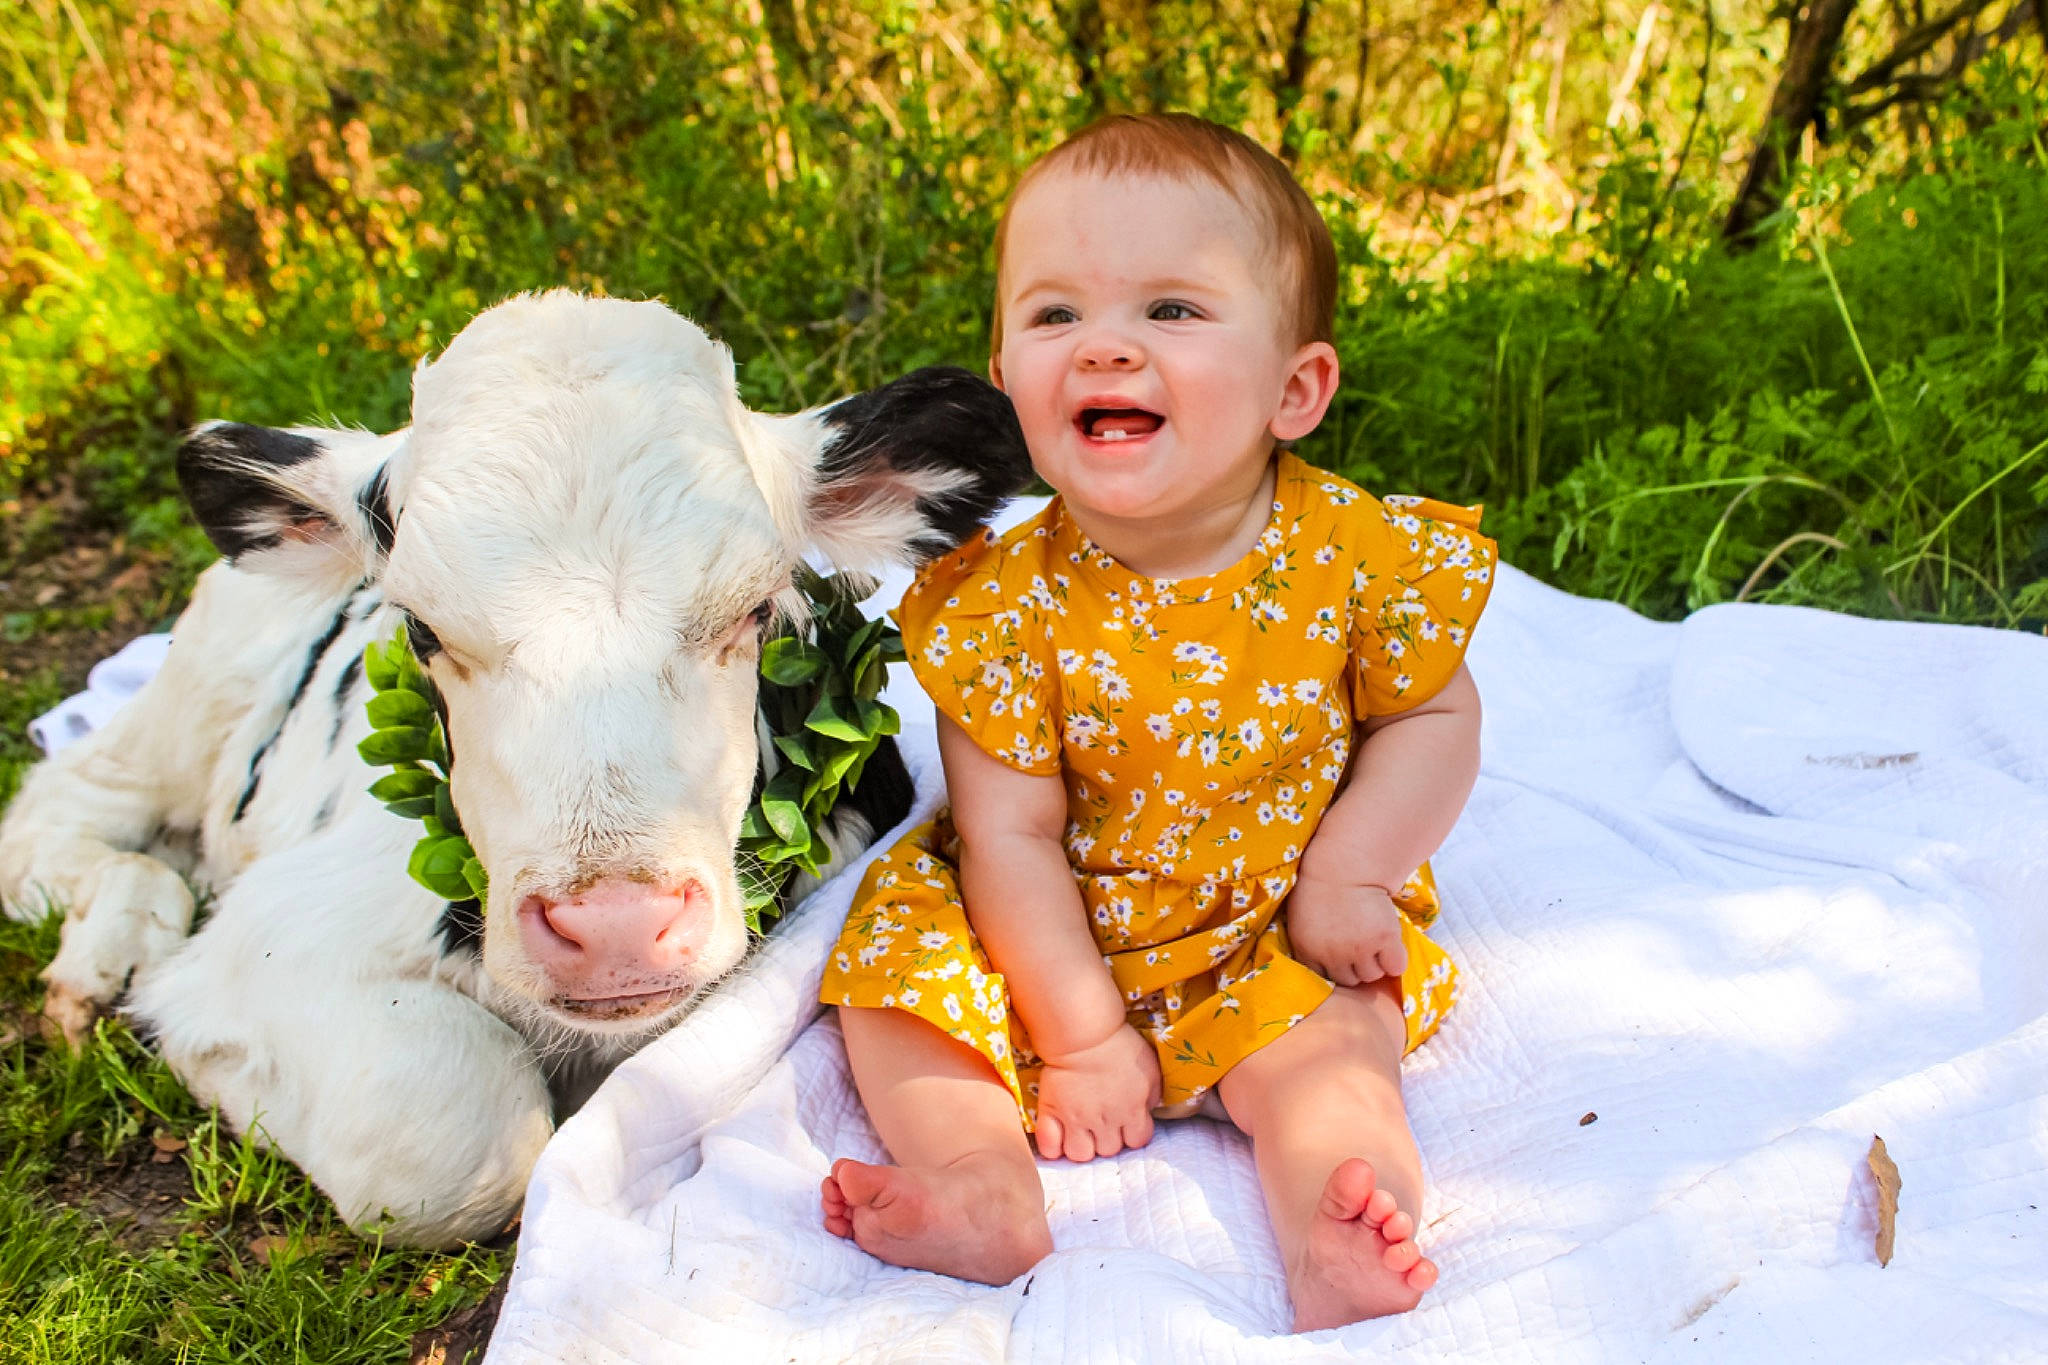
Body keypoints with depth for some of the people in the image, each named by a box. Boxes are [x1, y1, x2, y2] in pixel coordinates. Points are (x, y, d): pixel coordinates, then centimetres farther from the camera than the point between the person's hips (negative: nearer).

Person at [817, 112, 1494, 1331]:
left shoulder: (1365, 553, -18)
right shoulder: (1005, 602, -20)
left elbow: (1436, 717, -3)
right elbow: (1012, 837, -16)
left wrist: (1347, 877, -15)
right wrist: (1079, 1038, -16)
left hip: (1287, 949, 0)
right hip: (1062, 947, 1)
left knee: (1334, 1051, -22)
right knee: (896, 972, -10)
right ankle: (987, 1191, -22)